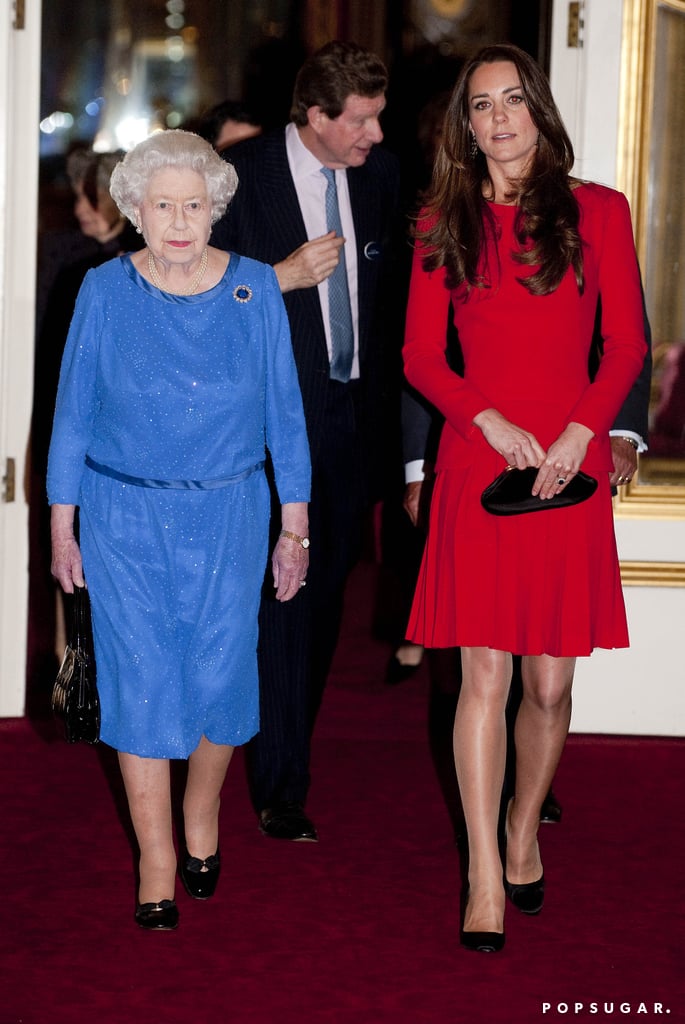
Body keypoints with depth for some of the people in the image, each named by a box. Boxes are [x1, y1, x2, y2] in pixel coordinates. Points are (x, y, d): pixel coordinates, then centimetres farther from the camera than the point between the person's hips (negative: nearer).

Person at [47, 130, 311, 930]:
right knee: (142, 681, -1)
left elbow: (283, 412, 3)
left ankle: (202, 813, 33)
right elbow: (73, 412, 2)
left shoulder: (256, 291, -3)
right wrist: (62, 525, 3)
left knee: (220, 675, 4)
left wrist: (295, 528, 4)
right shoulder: (106, 292, -4)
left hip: (228, 515, 1)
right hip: (125, 516, -1)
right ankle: (156, 863, 11)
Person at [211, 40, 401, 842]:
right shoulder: (240, 176, -11)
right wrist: (284, 276, -21)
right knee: (281, 597, -7)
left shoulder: (379, 173, 5)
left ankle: (293, 739, 32)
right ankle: (279, 790, -1)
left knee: (325, 593, 15)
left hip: (354, 415, 5)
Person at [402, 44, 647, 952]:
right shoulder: (444, 222, 8)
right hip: (477, 457, 0)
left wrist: (581, 433, -11)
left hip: (570, 461, 0)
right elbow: (420, 355, 6)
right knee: (484, 675, -5)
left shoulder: (597, 211, 6)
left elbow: (627, 346, 3)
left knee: (550, 681, 4)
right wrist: (490, 421, -10)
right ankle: (485, 879, 0)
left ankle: (523, 837, 27)